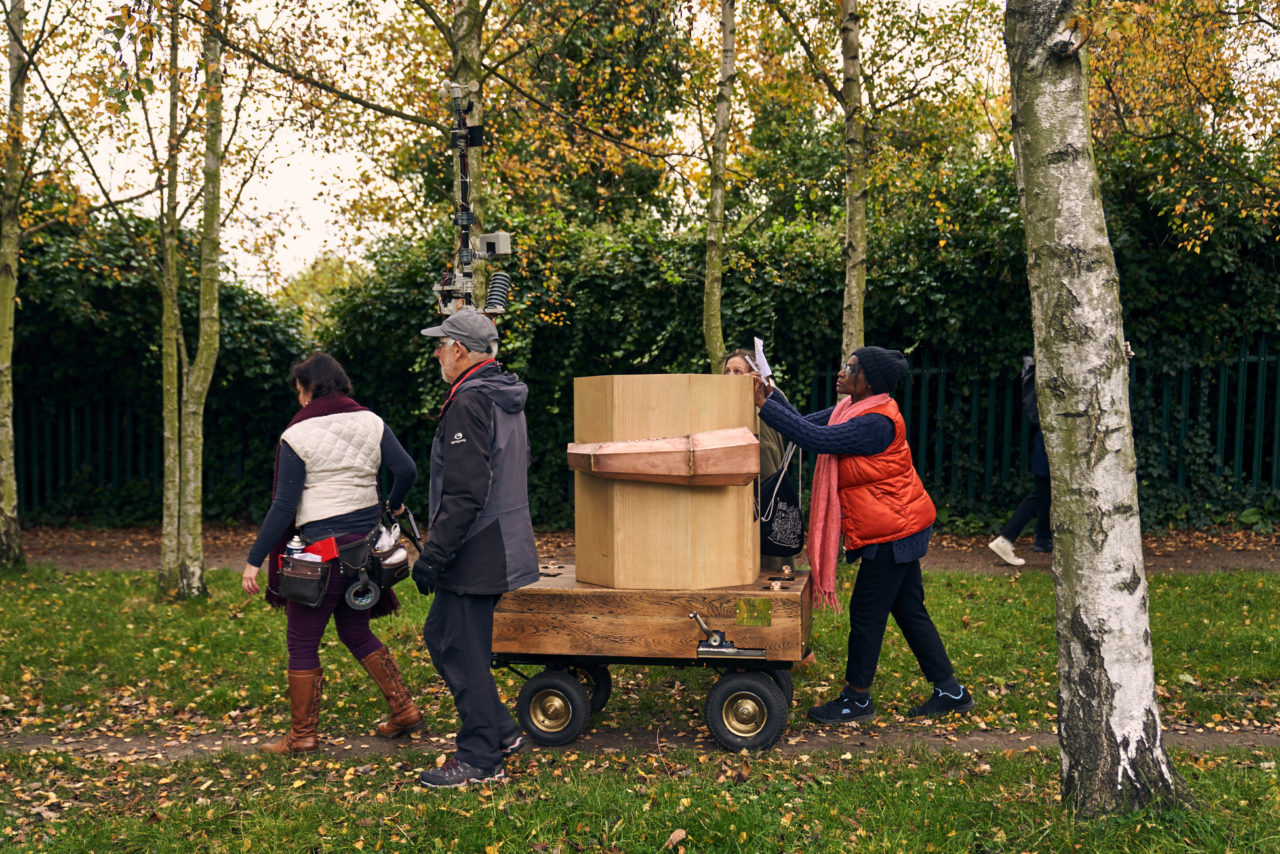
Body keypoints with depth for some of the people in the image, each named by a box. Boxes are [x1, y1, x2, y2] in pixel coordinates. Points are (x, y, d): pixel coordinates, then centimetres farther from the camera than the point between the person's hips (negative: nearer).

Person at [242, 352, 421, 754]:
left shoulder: (297, 436, -9)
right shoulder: (371, 423, 3)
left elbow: (284, 506, -11)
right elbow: (407, 470, -2)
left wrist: (254, 560, -5)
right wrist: (394, 504, 20)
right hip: (366, 543, 6)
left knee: (302, 642, 9)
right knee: (356, 632, 21)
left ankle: (303, 734, 18)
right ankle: (404, 710, 19)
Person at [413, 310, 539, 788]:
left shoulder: (470, 402, -18)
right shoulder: (506, 397, 13)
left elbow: (465, 493, -24)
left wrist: (433, 556, -20)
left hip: (475, 551, -10)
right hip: (499, 543, 10)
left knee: (463, 651, 1)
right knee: (440, 635, 20)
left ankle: (480, 760, 13)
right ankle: (501, 731, 26)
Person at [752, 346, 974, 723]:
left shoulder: (876, 422, -23)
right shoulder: (854, 409, 8)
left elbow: (816, 438, -29)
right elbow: (808, 423, 10)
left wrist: (765, 406, -25)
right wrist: (772, 396, -3)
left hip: (891, 531, -10)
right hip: (899, 527, 10)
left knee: (866, 611, 1)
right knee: (909, 609, 15)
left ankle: (856, 699, 16)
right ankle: (950, 691, 25)